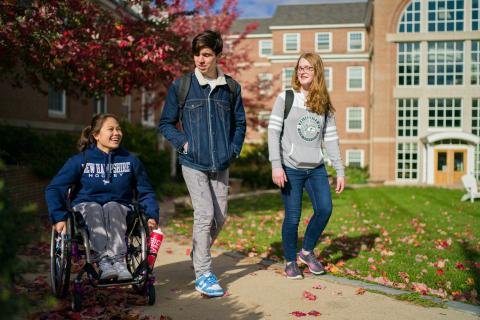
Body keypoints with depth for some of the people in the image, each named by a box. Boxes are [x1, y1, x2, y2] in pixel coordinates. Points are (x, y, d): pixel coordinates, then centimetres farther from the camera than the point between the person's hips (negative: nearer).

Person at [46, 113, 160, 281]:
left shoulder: (130, 160, 9)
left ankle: (118, 261, -49)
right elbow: (54, 189, 0)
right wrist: (59, 217, -13)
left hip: (119, 209, 1)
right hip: (86, 208, -1)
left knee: (112, 207, -33)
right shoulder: (81, 160, 2)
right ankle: (104, 262, -49)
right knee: (94, 209, -35)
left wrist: (152, 215, -1)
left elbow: (146, 191, 16)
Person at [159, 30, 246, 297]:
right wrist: (183, 142, -8)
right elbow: (166, 123, 5)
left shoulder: (231, 87, 5)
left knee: (220, 217, 10)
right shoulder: (181, 86, -2)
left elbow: (240, 123, 16)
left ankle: (199, 254, 36)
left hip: (221, 165, 4)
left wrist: (235, 149, 4)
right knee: (205, 214, -12)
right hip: (193, 164, -3)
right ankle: (203, 274, -1)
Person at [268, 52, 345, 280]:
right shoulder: (286, 98, 1)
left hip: (316, 168, 3)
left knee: (325, 209, -10)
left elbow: (331, 139, 11)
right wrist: (276, 165, -13)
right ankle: (290, 262, 19)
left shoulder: (324, 104, 11)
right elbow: (273, 131, -5)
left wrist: (340, 171, 7)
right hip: (291, 168, -3)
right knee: (292, 217, -1)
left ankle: (307, 251, 14)